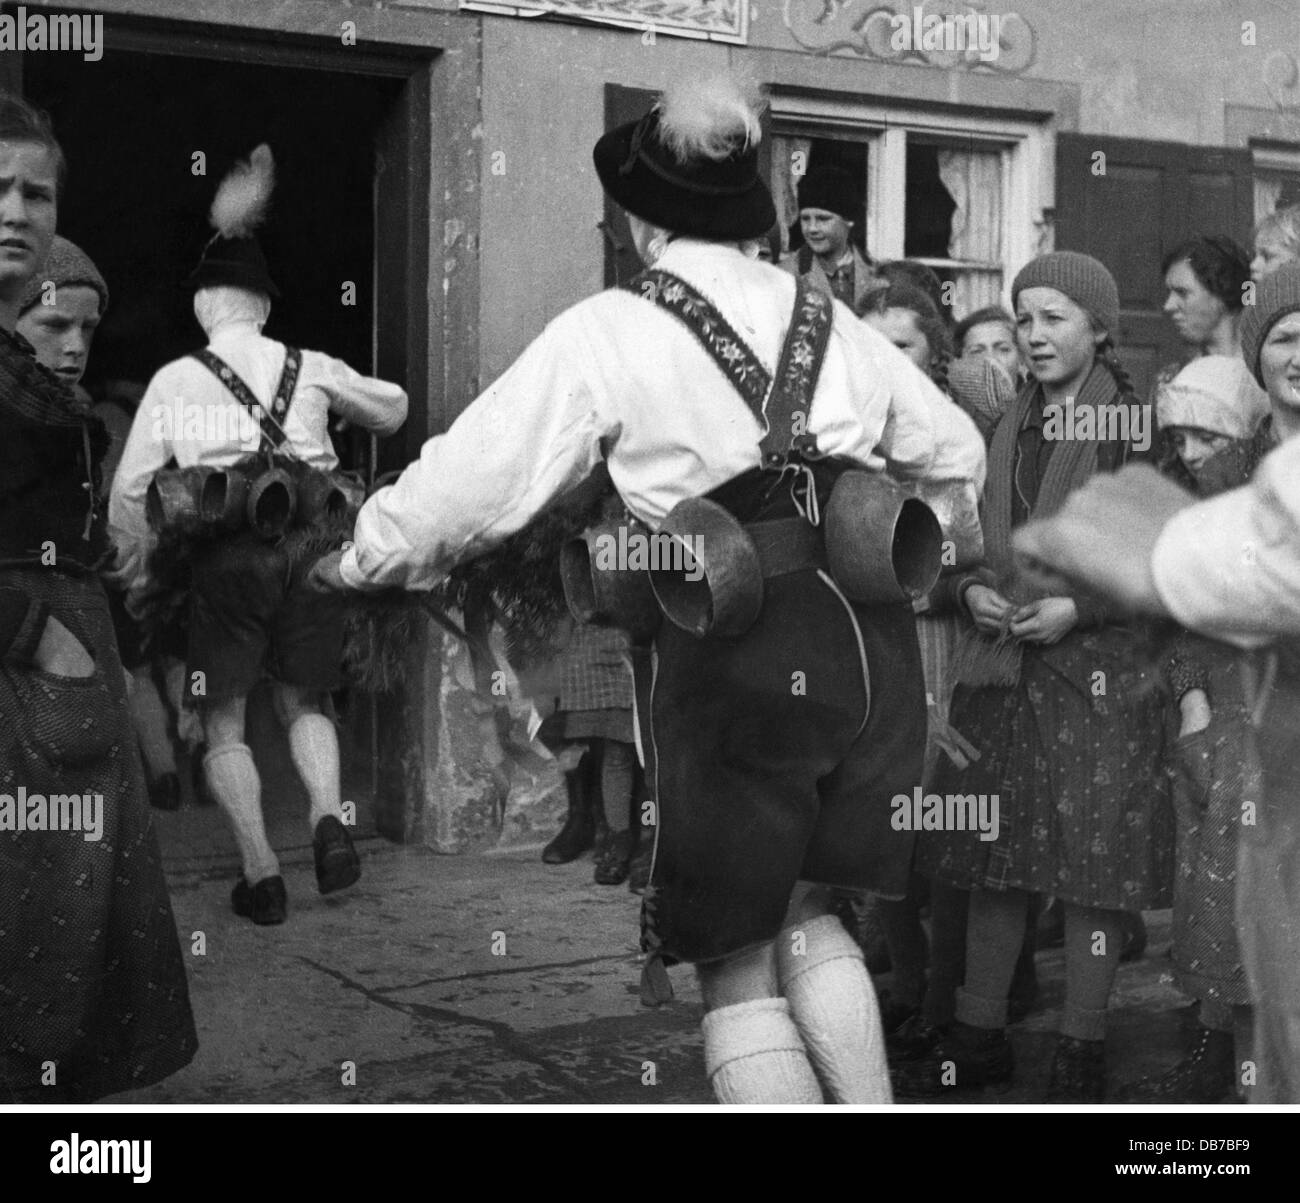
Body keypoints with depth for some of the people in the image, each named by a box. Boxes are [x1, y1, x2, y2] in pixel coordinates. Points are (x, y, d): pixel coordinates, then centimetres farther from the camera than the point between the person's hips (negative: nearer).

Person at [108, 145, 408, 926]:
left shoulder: (175, 380, 4)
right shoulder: (312, 370, 9)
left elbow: (129, 491, 2)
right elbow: (393, 410, 25)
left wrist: (138, 578, 14)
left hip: (224, 559, -2)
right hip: (308, 548, 2)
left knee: (225, 722, 11)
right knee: (305, 704, 20)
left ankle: (262, 874, 6)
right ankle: (328, 815, -6)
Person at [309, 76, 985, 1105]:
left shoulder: (611, 333, -2)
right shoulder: (827, 319, 12)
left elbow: (468, 481, -3)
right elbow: (957, 454, 21)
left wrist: (353, 563, 13)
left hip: (740, 660, -5)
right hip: (871, 643, 5)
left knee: (737, 964, 11)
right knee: (805, 912, 24)